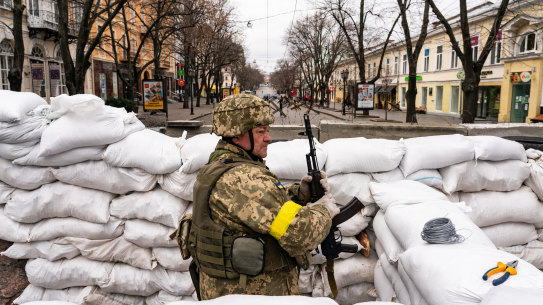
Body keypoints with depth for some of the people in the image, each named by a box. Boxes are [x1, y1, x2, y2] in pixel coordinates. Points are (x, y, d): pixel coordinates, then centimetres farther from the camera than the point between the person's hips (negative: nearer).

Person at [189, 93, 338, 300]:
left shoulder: (216, 168, 5)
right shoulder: (243, 179, -26)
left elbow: (269, 204, 10)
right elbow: (299, 232, -30)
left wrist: (301, 192, -4)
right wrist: (324, 210, -13)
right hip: (255, 294, -9)